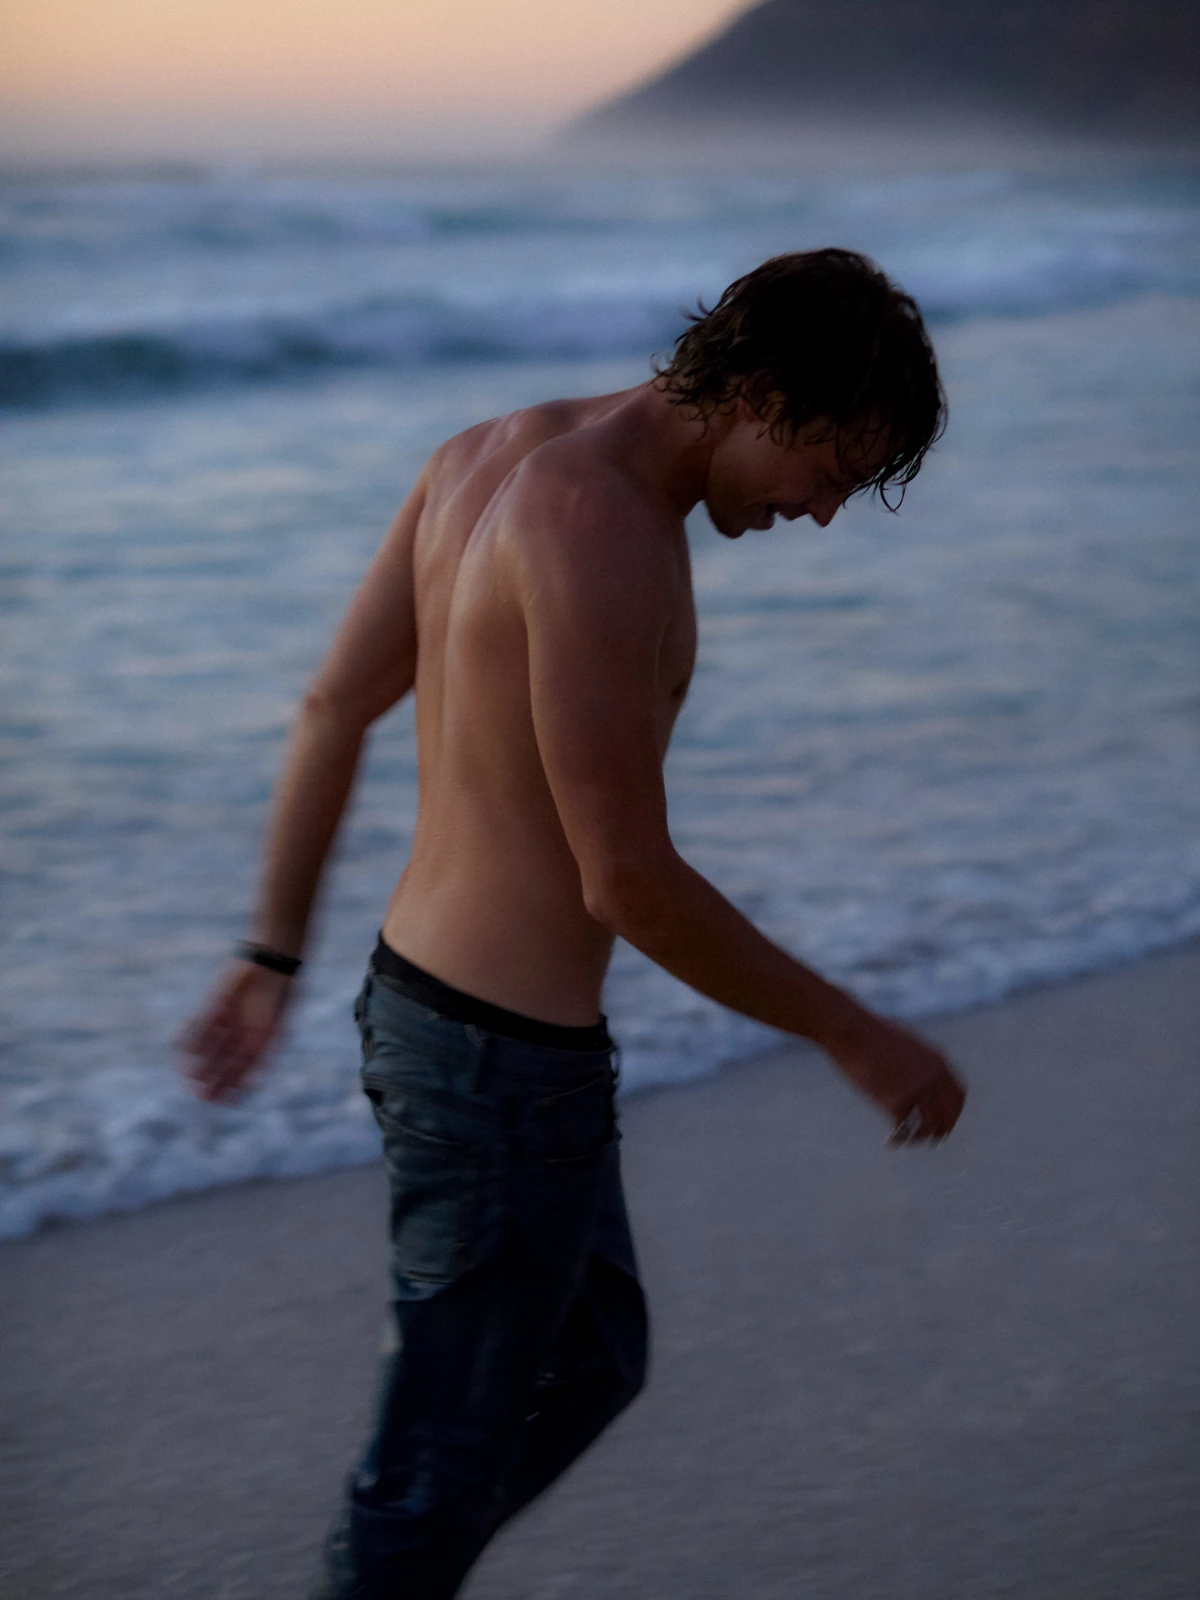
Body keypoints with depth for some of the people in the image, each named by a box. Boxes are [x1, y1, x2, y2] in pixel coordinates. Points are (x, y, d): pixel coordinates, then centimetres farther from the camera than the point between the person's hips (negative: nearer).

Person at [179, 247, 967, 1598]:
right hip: (507, 1065, -10)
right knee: (443, 1463, 6)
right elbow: (626, 879, -24)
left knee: (594, 1363, 26)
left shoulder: (489, 452, 6)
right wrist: (854, 1036, -13)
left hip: (420, 992, 10)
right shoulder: (602, 526, -25)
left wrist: (274, 960, 19)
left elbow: (332, 711, 12)